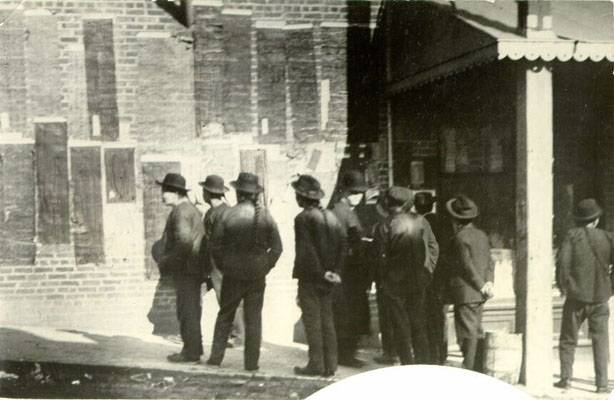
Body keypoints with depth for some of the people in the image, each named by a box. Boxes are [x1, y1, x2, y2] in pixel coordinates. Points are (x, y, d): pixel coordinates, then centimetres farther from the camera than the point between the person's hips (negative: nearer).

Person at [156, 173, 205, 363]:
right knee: (191, 310, 16)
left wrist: (167, 260, -16)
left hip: (185, 269, -10)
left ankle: (190, 352, -1)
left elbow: (184, 242, -26)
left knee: (186, 311, -5)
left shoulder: (181, 211, -16)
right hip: (193, 269, 10)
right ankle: (195, 348, 24)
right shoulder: (192, 209, 16)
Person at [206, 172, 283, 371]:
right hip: (257, 275, 1)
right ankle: (251, 362, 9)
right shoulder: (265, 216, -4)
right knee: (253, 319, 7)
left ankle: (216, 357, 15)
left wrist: (223, 266, 7)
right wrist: (265, 267, 7)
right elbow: (277, 247, -2)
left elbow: (215, 245, -5)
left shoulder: (228, 215, -9)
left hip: (232, 274, -1)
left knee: (225, 316, 13)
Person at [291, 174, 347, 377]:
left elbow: (307, 250, -17)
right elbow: (343, 244, 5)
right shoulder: (330, 216, 9)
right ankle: (330, 365, 14)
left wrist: (321, 273, -11)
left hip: (310, 278, -7)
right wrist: (334, 270, 2)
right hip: (327, 279, 7)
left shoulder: (303, 218, -12)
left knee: (312, 321, -1)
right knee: (327, 320, 11)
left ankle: (316, 364, 1)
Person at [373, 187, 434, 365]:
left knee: (401, 324, 7)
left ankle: (408, 363, 10)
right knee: (418, 322, 16)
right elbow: (433, 246, 2)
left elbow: (382, 256, -12)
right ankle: (424, 362, 21)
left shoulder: (383, 227, -15)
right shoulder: (419, 221, -3)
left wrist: (382, 281, 1)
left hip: (395, 282, -4)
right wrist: (427, 271, 11)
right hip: (419, 279, 4)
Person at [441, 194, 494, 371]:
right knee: (476, 331, 14)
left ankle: (469, 367, -3)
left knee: (467, 333, -4)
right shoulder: (481, 235, 11)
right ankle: (478, 368, 19)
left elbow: (467, 266, -18)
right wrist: (488, 281, -1)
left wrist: (482, 285, -14)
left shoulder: (459, 238, -15)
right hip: (479, 295, 8)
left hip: (465, 293, -8)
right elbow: (489, 261, 10)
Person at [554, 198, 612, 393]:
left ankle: (566, 378, 8)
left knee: (568, 339, 12)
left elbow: (562, 261, -16)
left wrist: (562, 285, -3)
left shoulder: (572, 235, -7)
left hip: (576, 296, -1)